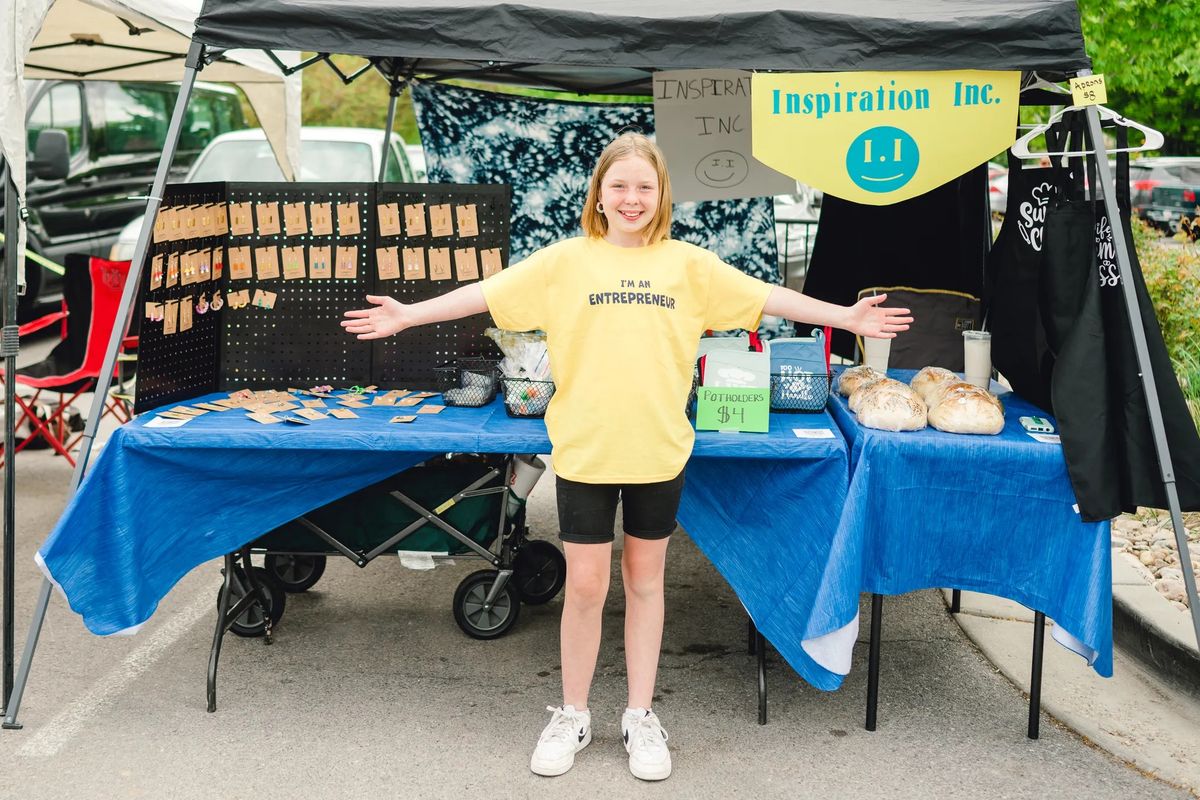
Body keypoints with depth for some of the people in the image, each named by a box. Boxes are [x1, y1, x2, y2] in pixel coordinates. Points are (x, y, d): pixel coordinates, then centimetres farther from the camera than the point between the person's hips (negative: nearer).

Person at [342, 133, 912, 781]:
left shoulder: (687, 264, 4)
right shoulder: (567, 260, 0)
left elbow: (764, 296, 5)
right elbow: (487, 292, -2)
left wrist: (848, 317, 4)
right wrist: (405, 316, -7)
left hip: (658, 449, 1)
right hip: (583, 448, -1)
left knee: (645, 579, 12)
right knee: (585, 584, 4)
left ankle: (640, 717, 27)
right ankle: (572, 716, 24)